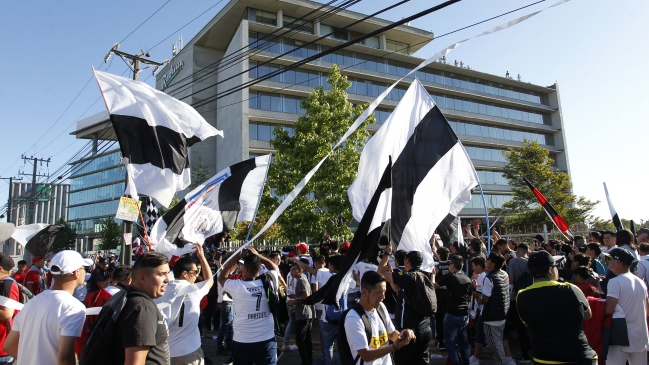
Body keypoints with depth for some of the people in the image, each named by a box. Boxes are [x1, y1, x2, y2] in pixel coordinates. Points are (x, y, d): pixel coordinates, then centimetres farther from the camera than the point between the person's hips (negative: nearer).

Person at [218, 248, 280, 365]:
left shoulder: (237, 286, -14)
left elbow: (221, 277, 8)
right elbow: (275, 268, 15)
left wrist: (235, 257, 7)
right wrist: (257, 255, 13)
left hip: (242, 342, -1)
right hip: (266, 341, 2)